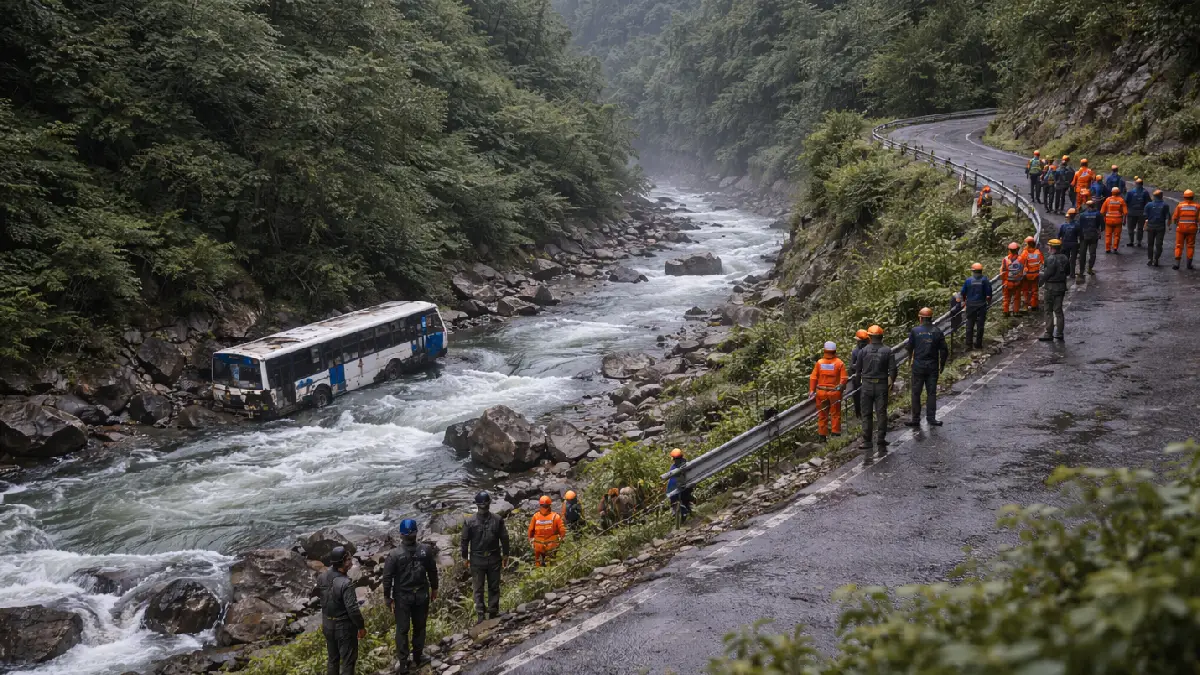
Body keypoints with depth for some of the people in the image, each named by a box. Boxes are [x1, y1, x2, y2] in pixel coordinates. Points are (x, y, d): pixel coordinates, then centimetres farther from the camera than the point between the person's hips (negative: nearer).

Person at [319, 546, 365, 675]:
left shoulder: (322, 577, -7)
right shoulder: (345, 583, -29)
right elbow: (352, 609, -26)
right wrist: (361, 626, -14)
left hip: (327, 624, 7)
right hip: (344, 626, -7)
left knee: (332, 658, 22)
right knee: (348, 660, 8)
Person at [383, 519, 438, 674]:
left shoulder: (394, 554, -18)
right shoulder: (426, 550, -13)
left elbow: (387, 578, -12)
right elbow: (433, 571, -1)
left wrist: (387, 597, 0)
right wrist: (434, 589, 14)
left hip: (402, 597, -2)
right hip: (422, 595, 2)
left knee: (402, 630, 11)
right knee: (419, 627, 18)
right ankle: (418, 658, 29)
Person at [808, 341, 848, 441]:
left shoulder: (819, 362, -3)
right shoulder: (839, 363, -7)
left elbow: (813, 378, -3)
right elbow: (844, 379, -9)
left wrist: (811, 390, 4)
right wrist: (841, 387, 8)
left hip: (821, 392, 2)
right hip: (835, 392, -2)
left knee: (822, 415, 11)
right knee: (835, 414, 10)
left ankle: (822, 436, 14)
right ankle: (836, 434, 9)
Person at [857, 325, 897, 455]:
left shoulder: (864, 350, -4)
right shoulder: (887, 350, -4)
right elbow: (893, 369, -7)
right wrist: (891, 383, 7)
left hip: (867, 385, 0)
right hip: (882, 385, 0)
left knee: (867, 413, 10)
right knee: (881, 413, 5)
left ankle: (866, 441, 11)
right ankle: (881, 442, 3)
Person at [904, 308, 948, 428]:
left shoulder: (915, 331, -7)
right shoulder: (937, 331, -2)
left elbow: (910, 347, 1)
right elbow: (944, 350, -1)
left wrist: (910, 359, 20)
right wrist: (942, 365, 12)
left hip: (918, 366, -1)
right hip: (933, 367, 1)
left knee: (916, 393, 6)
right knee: (931, 393, 9)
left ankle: (916, 419, 9)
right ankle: (931, 418, 8)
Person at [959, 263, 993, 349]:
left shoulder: (968, 280, -5)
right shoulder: (985, 280, -6)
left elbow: (963, 293, 1)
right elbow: (989, 293, -6)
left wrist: (964, 301, 18)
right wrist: (989, 302, 12)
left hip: (970, 305, 0)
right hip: (981, 305, 0)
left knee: (970, 324, 8)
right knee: (980, 325, 8)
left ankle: (969, 344, 7)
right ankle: (978, 344, 10)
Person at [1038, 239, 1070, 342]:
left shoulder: (1051, 259, -17)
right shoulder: (1064, 258, 7)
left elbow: (1048, 274, -19)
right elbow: (1068, 272, 14)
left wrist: (1040, 282, -5)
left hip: (1052, 287, -7)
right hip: (1062, 286, 7)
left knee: (1049, 311, 0)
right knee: (1058, 310, 13)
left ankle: (1049, 333, 1)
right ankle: (1059, 333, 15)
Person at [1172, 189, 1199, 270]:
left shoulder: (1180, 205, -6)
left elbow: (1174, 217, -5)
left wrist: (1175, 223, 17)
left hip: (1181, 229, -1)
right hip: (1192, 229, 1)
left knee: (1179, 246, 5)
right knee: (1190, 246, 10)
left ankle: (1177, 264, 0)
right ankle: (1189, 264, 11)